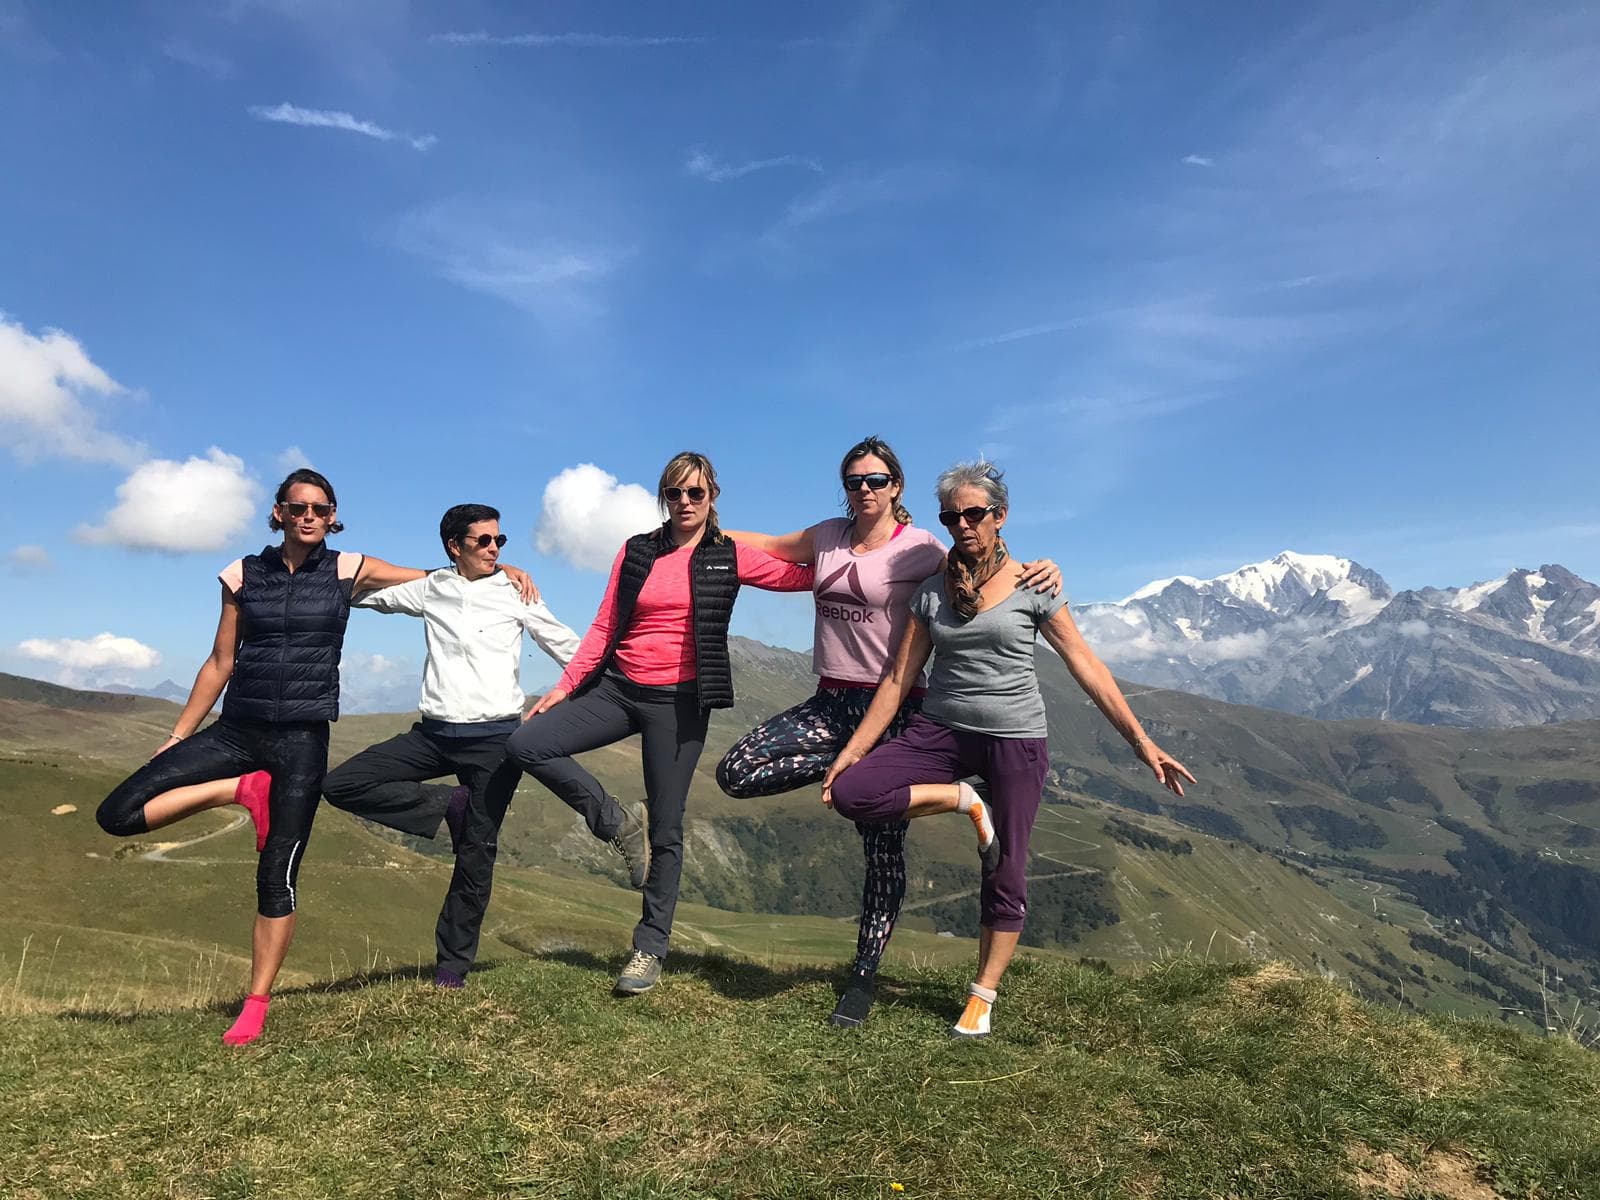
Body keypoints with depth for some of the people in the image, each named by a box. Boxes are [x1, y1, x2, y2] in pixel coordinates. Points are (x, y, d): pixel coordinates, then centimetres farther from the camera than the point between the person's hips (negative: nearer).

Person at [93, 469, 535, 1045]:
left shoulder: (349, 570, 2)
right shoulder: (243, 574, 6)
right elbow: (220, 663, 10)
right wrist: (176, 738, 10)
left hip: (302, 738, -2)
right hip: (235, 731, 3)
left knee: (277, 876, -2)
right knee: (118, 814, -9)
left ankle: (255, 1008, 12)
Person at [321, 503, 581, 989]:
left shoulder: (515, 592, 2)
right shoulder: (430, 589, 8)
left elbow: (566, 646, 7)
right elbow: (363, 593, 23)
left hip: (494, 737, -3)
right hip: (434, 733, 3)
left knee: (476, 851, 0)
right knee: (341, 784, -8)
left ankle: (453, 964, 15)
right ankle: (446, 804, 2)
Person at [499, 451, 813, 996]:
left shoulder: (730, 557, 1)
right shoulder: (636, 552, 8)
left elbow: (805, 575, 1)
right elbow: (604, 627, 6)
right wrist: (565, 686, 0)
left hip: (679, 701, -3)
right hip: (618, 688, 3)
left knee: (665, 830, 1)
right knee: (525, 746, -13)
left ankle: (650, 947, 17)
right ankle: (618, 822, 4)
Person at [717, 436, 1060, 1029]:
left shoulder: (919, 547, -5)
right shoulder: (828, 536, 11)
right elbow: (768, 546, 25)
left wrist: (1042, 569, -21)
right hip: (829, 701, 5)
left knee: (884, 849, 0)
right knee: (736, 772, -11)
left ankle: (863, 978, 15)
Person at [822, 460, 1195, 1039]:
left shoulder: (1032, 588, -2)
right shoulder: (931, 593, 5)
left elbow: (1088, 669, -2)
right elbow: (898, 680, 3)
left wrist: (1140, 740, -7)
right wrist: (851, 751, -2)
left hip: (1016, 739, -2)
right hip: (941, 730, 3)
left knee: (1006, 877, 2)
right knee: (850, 793, -18)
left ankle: (982, 997, 21)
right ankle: (963, 800, 0)